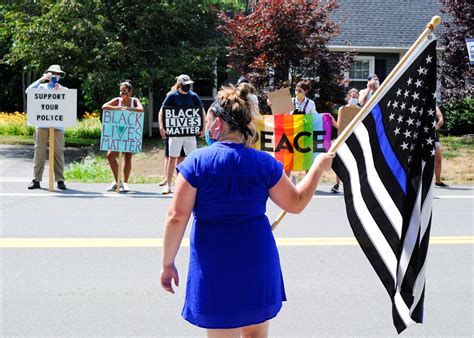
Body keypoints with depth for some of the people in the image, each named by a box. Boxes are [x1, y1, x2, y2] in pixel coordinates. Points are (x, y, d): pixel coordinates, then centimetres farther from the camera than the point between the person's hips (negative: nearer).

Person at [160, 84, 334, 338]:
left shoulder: (196, 162, -9)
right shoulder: (265, 163, -3)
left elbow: (177, 217, -11)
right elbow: (296, 203, 7)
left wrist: (168, 263, -1)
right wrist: (318, 167, 20)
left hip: (214, 267, -2)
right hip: (257, 264, 3)